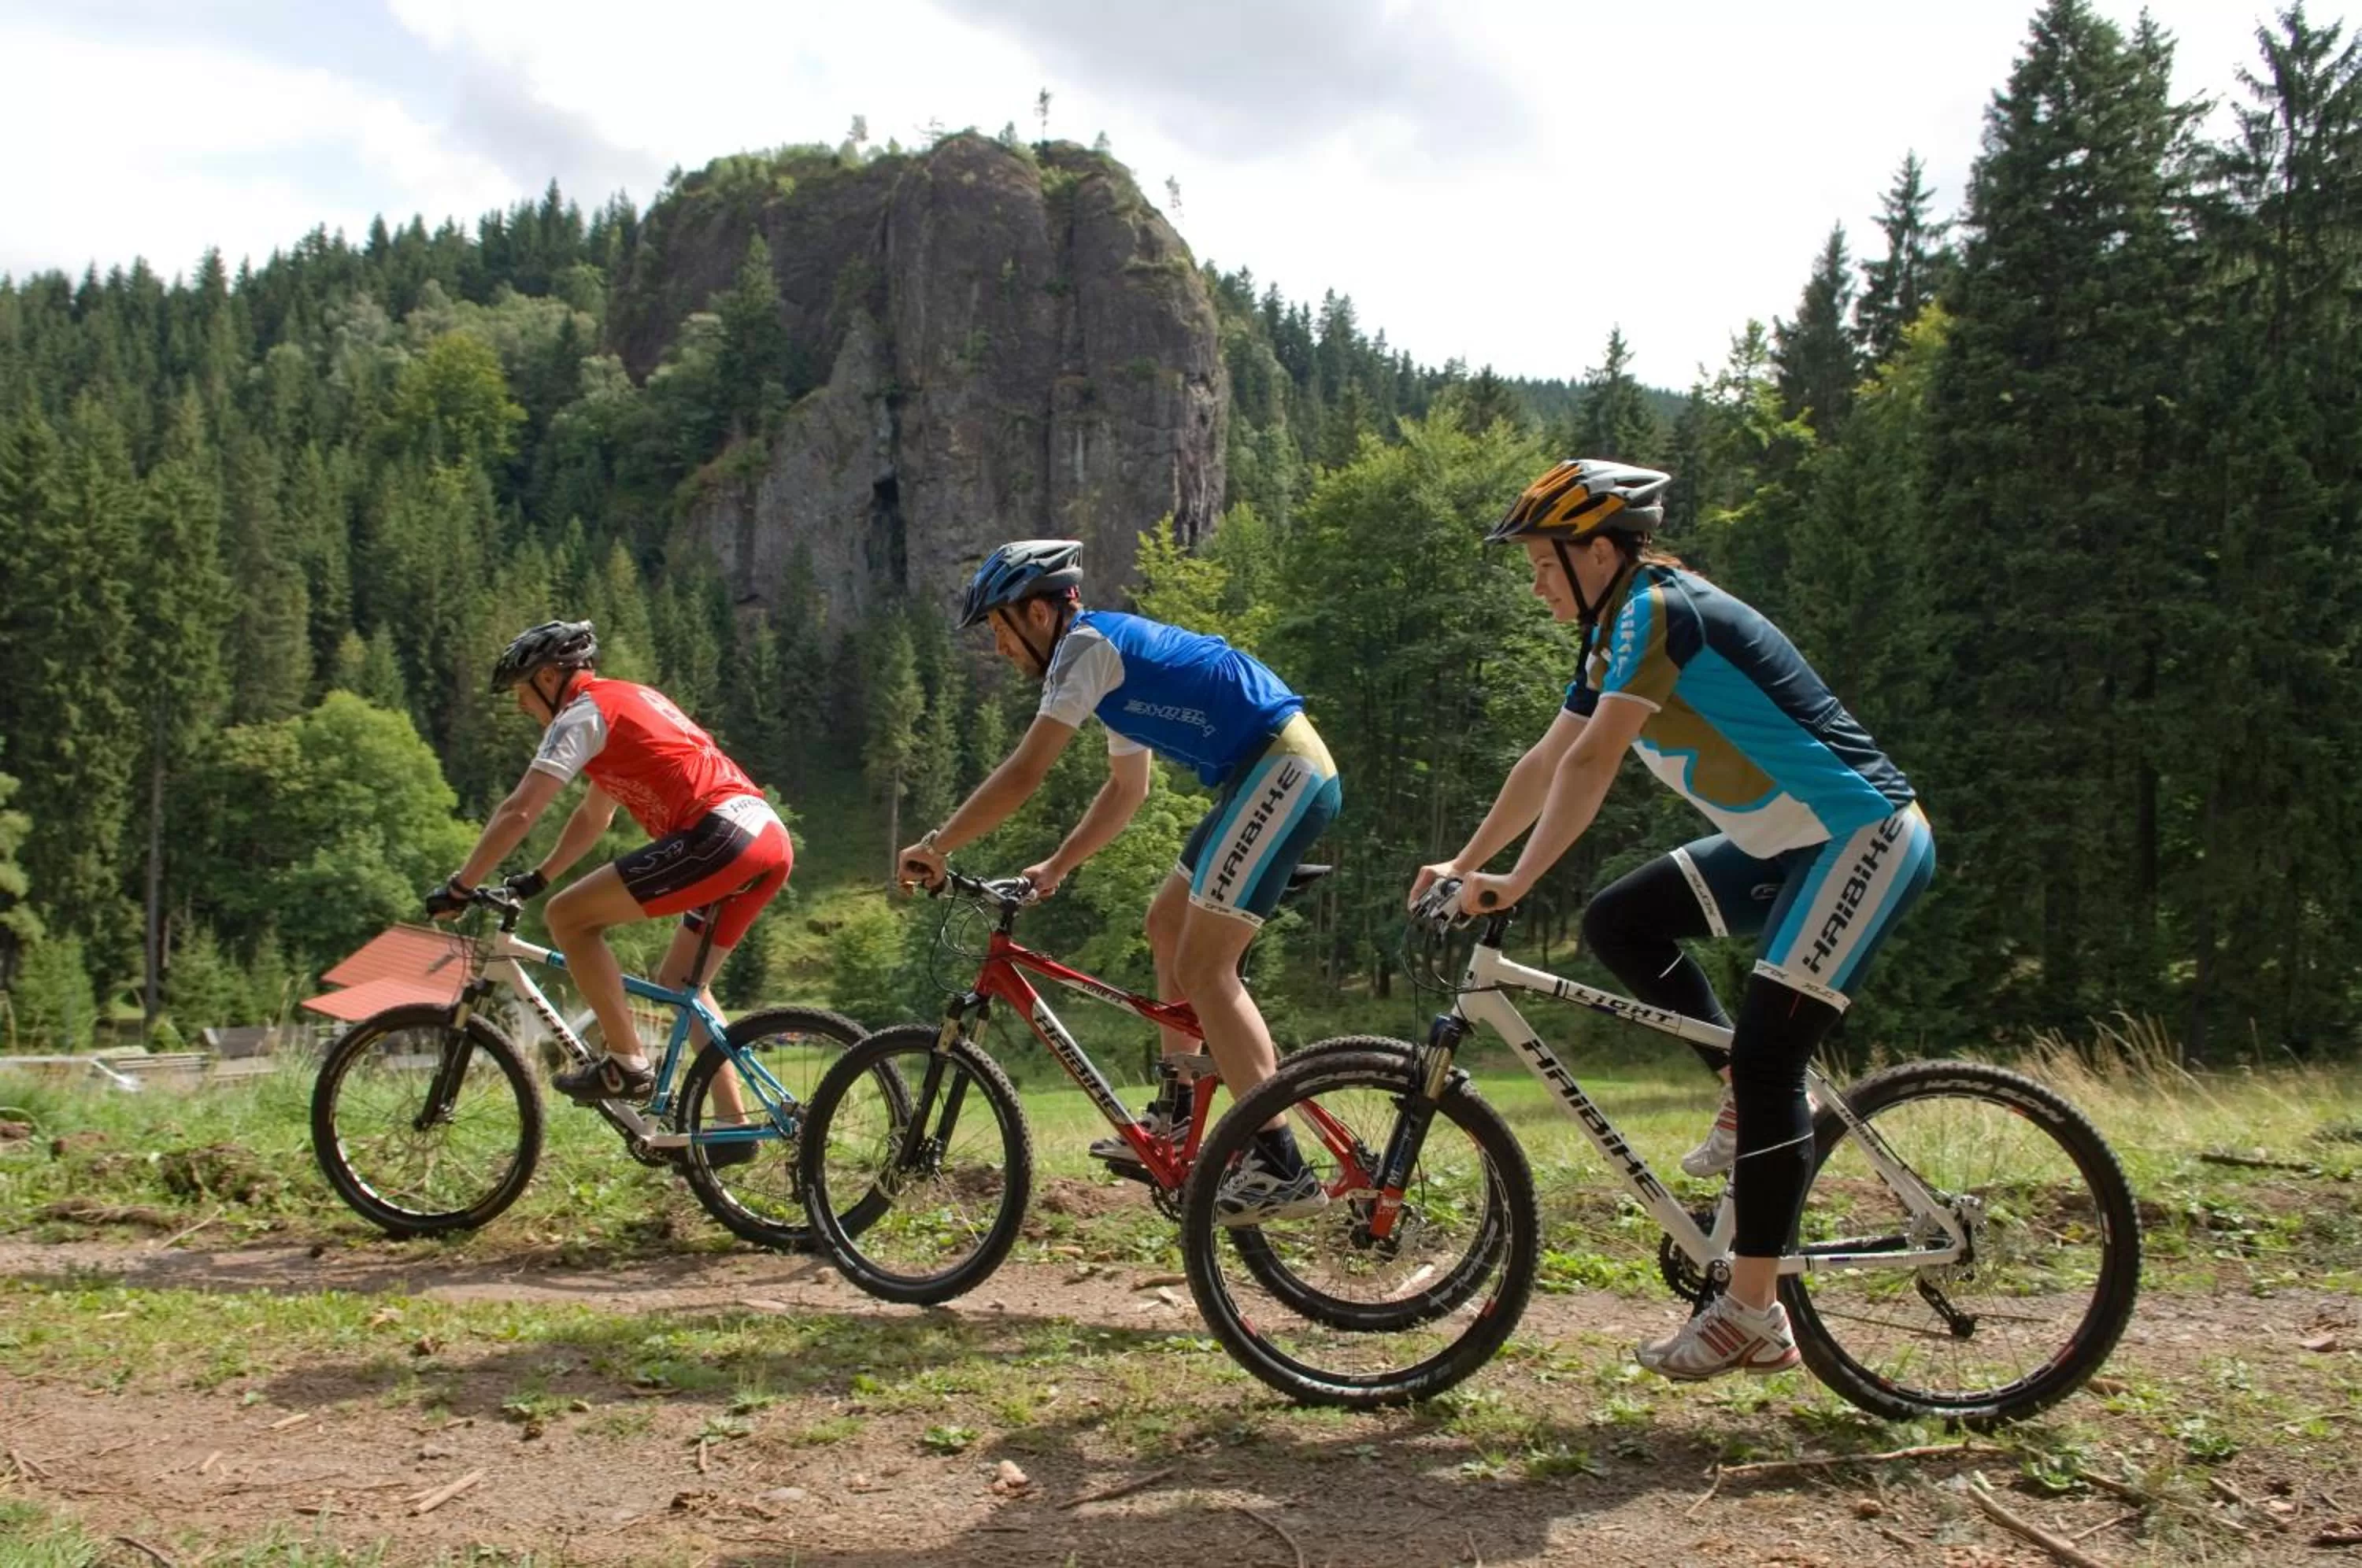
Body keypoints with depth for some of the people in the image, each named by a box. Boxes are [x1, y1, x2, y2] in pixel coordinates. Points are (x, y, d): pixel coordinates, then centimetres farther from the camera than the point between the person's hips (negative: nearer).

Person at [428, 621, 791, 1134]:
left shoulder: (583, 712, 1)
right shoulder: (632, 699, 30)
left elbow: (519, 812, -6)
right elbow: (593, 817, 38)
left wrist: (458, 888, 3)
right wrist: (535, 879, 38)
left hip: (719, 837, -10)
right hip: (772, 839, 10)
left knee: (568, 916, -2)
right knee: (679, 980, 21)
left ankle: (627, 1064, -2)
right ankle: (734, 1124, 18)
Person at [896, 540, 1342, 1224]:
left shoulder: (1085, 645, -8)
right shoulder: (1116, 653, 22)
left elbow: (1022, 775, -14)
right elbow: (1126, 790, 30)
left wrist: (933, 848, -5)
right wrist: (1053, 868, 28)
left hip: (1278, 769, -10)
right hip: (1284, 771, 10)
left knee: (1204, 967, -10)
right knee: (1167, 923, 19)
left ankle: (1280, 1164, -13)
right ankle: (1176, 1111, 25)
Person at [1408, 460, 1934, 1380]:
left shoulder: (1659, 611, -18)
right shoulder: (1616, 638, 12)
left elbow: (1591, 766, -25)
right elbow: (1545, 764, 17)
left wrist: (1515, 883, -25)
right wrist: (1464, 864, 14)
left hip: (1863, 837, -10)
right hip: (1785, 846, 10)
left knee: (1764, 1055, -15)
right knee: (1619, 924, 4)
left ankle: (1752, 1317, -9)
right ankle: (1758, 1099, 9)